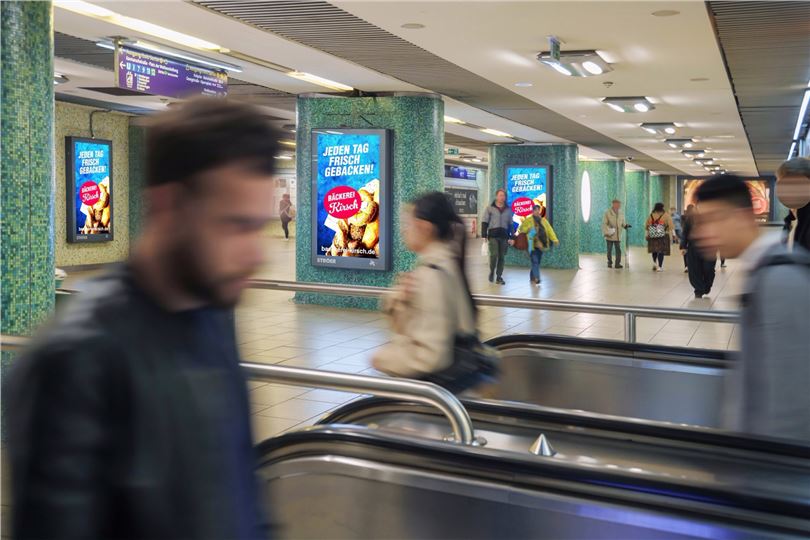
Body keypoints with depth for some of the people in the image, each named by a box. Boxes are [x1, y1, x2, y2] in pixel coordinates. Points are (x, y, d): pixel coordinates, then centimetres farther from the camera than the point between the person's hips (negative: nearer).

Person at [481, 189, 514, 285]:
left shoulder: (508, 210, 13)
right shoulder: (490, 208, 4)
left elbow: (511, 225, 15)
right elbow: (485, 222, 2)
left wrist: (511, 237, 8)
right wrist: (484, 235, -6)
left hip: (504, 236, 3)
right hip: (493, 235, -3)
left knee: (502, 257, 4)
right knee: (494, 254, -17)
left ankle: (499, 277, 12)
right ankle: (492, 272, 7)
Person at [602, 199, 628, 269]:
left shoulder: (621, 213, 8)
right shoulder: (607, 213, -4)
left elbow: (623, 223, 16)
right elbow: (604, 224, -5)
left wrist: (625, 226, -6)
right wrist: (606, 233, -13)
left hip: (618, 236, 3)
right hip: (609, 235, -3)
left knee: (618, 250, -1)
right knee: (609, 250, 5)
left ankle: (618, 263, 6)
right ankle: (609, 263, 16)